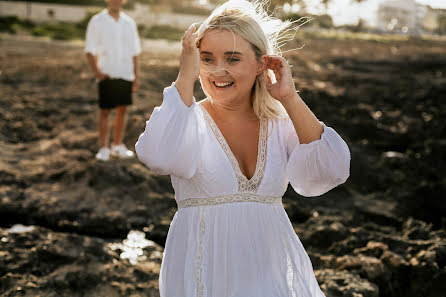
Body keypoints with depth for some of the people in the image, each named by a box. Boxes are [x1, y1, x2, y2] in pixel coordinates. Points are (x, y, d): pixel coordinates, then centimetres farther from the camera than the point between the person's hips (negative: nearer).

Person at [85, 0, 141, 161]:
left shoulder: (129, 23, 10)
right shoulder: (97, 21, -2)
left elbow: (134, 51, 14)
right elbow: (89, 50, -3)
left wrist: (136, 75, 9)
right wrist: (97, 72, -15)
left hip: (126, 74, 4)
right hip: (106, 74, -4)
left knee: (123, 109, 7)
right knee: (104, 111, -1)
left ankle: (118, 145, 18)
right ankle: (103, 148, 7)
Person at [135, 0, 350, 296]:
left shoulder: (281, 123, 2)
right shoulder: (188, 119, -5)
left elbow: (330, 173, -13)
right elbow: (160, 157, -28)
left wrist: (290, 98, -13)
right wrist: (186, 77, -22)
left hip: (273, 268, 3)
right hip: (204, 272, -2)